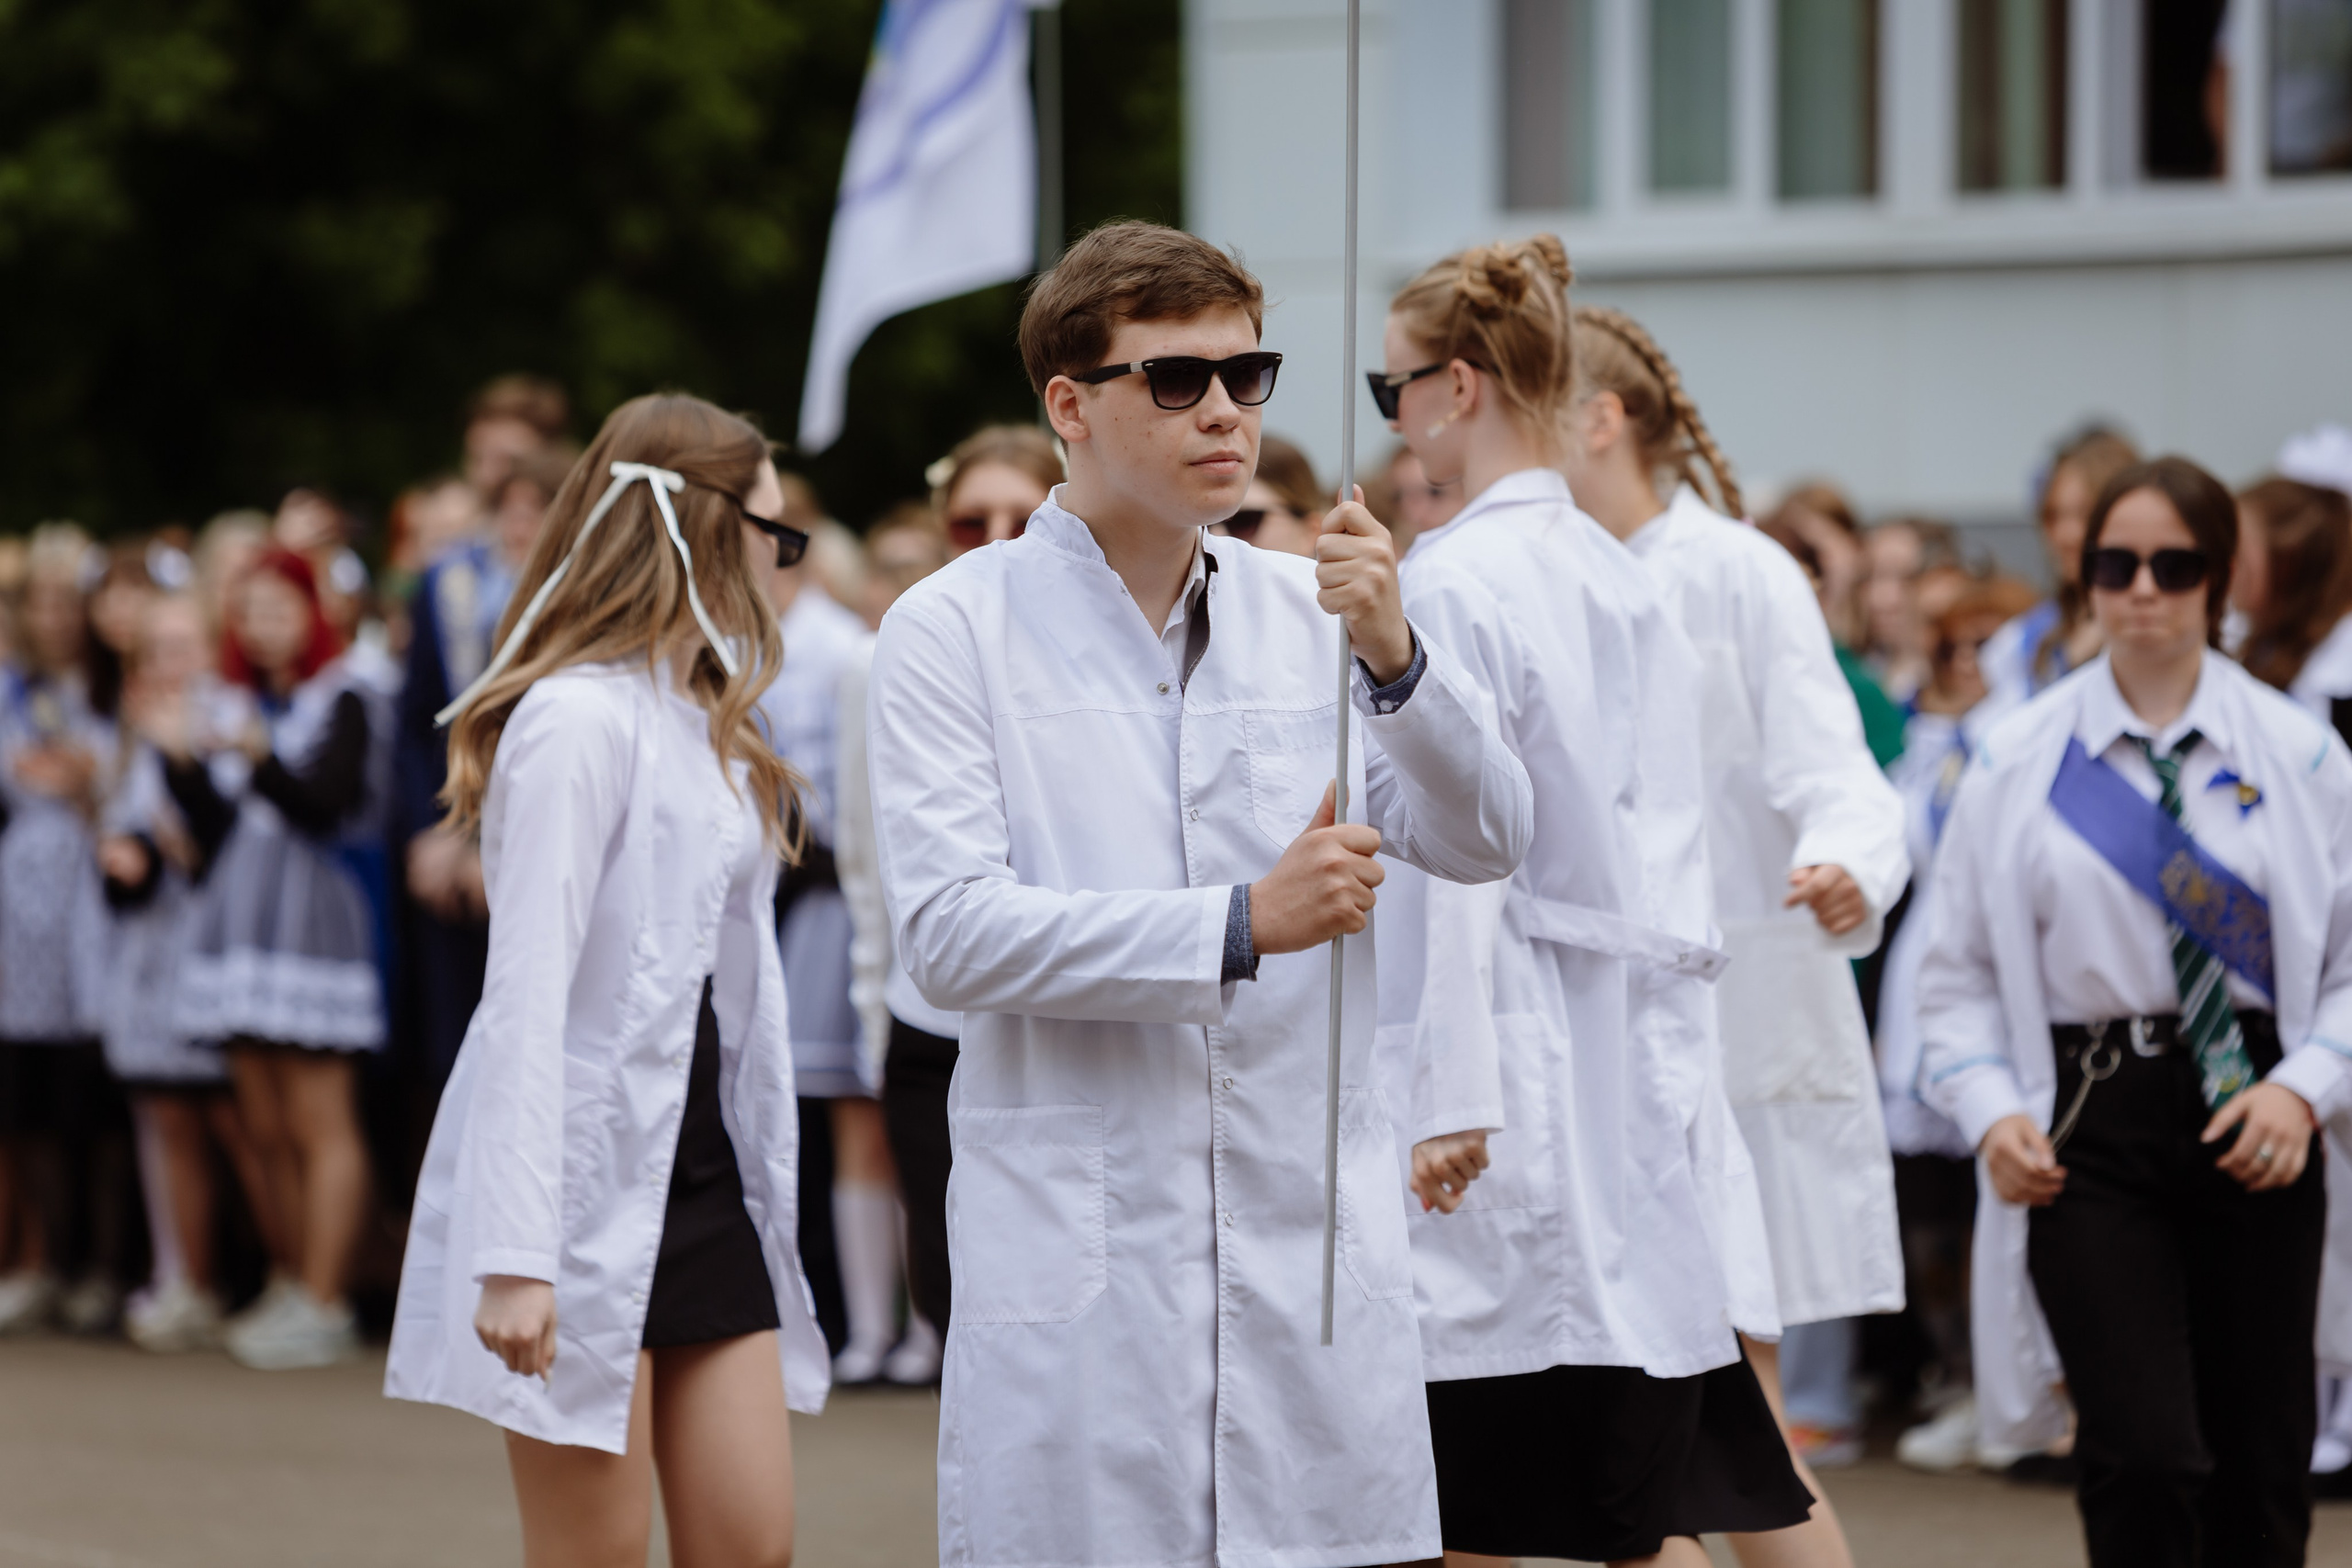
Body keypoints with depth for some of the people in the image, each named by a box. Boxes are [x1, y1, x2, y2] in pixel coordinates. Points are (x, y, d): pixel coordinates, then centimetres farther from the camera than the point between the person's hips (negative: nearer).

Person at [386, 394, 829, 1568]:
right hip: (594, 1171, -8)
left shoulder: (706, 722, 15)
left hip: (704, 1163, 8)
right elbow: (526, 995, -19)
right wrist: (515, 1251, -24)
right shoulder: (579, 718, -14)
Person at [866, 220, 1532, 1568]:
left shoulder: (1311, 613, 12)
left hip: (1317, 1254, 3)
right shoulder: (955, 633, 0)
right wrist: (1243, 925, -18)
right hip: (1078, 1274, -3)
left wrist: (1396, 658, -16)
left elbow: (1485, 844, 2)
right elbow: (951, 929, -11)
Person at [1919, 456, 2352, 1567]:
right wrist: (1992, 1112, -10)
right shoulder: (2018, 761, 2)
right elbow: (1961, 972, 6)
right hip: (2091, 1129, -2)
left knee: (2261, 1467, 7)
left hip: (2252, 1132, 2)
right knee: (2144, 1457, -16)